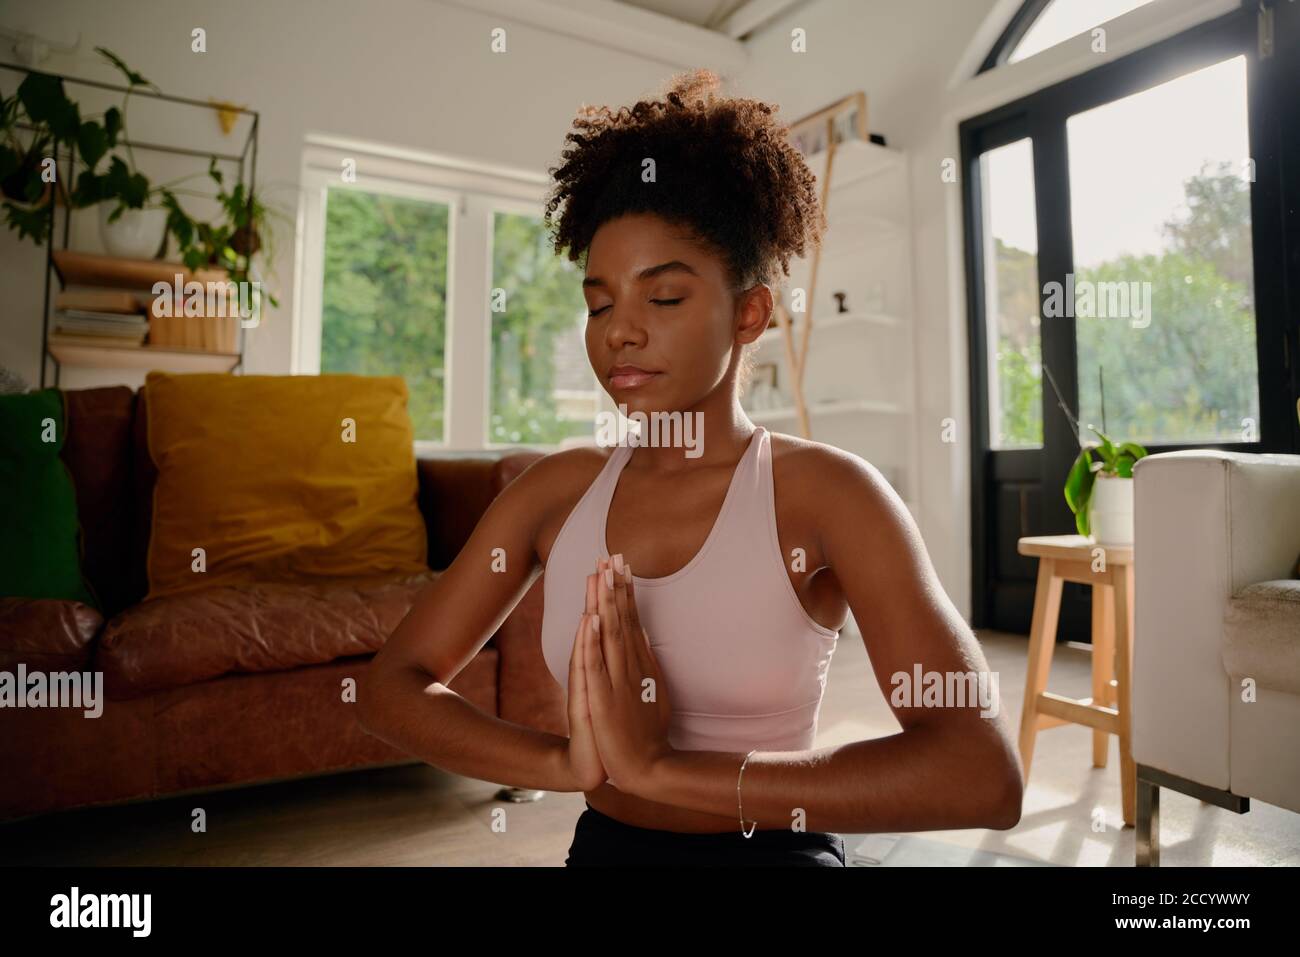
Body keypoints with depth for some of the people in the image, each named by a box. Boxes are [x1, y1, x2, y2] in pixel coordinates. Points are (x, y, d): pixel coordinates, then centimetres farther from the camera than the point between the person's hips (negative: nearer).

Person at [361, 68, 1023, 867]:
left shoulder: (826, 491, -16)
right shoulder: (557, 489, -5)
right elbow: (394, 684, -4)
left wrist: (665, 769, -26)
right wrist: (568, 764, -19)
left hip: (773, 850, -2)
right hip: (601, 843, 3)